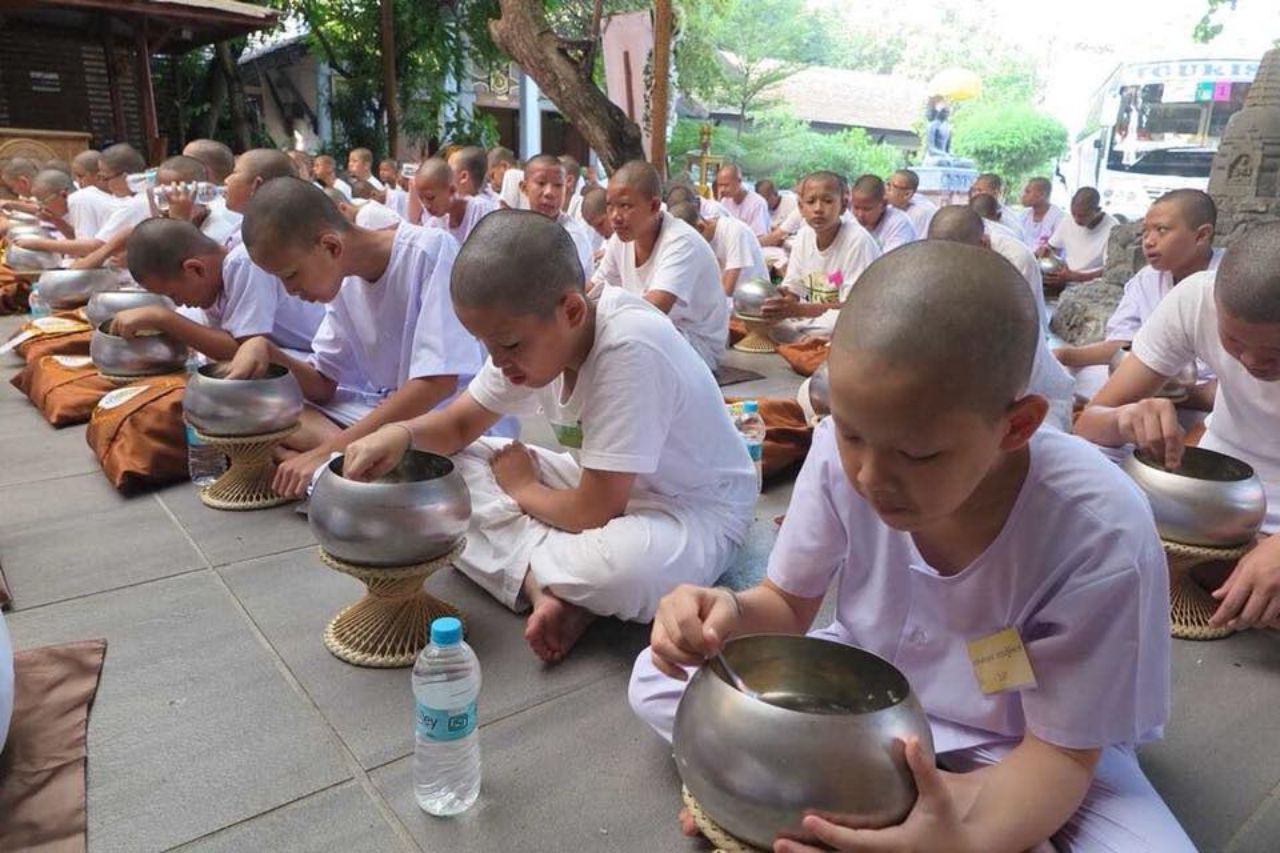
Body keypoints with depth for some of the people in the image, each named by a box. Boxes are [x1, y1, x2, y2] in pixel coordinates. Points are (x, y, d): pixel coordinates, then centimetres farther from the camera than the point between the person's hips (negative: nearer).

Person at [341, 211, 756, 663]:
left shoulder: (630, 347, -33)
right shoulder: (531, 334, -10)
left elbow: (592, 512, -28)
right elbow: (459, 425, 2)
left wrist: (521, 488, -8)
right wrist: (401, 432, -20)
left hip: (695, 508, -7)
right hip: (603, 488, 7)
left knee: (624, 564, -41)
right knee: (450, 466, -5)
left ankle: (523, 562, -9)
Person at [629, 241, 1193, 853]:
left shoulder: (1100, 535, -32)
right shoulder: (840, 453, -24)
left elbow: (1061, 750, -22)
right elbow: (787, 604, -7)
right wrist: (730, 613, -32)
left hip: (1013, 746, -1)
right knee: (657, 679, -7)